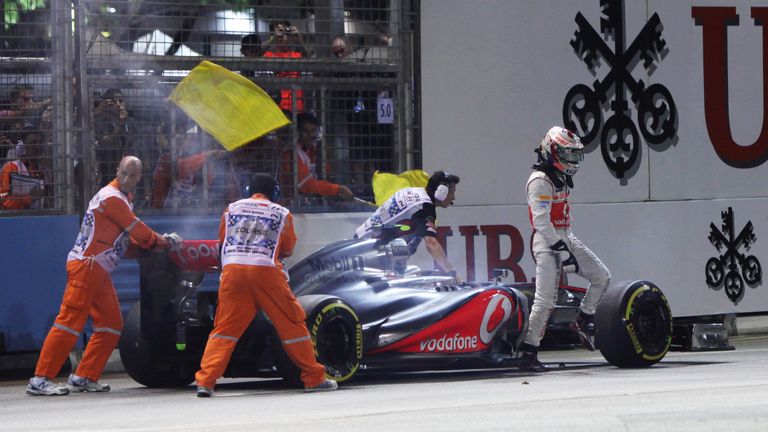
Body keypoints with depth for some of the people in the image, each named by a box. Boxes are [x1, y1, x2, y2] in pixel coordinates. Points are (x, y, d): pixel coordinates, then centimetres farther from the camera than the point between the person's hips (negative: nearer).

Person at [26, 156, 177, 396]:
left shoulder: (122, 199, 22)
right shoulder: (112, 198, -11)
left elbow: (129, 243, 20)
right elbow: (139, 232, -10)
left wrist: (158, 242, 7)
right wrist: (164, 242, 6)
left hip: (99, 271, 10)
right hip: (85, 266, -10)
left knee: (111, 325, 9)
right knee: (71, 322, -14)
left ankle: (84, 377, 12)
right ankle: (41, 379, -16)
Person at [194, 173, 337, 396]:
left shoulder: (231, 209, 19)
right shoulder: (282, 214, 15)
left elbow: (222, 240, 28)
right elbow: (287, 249, 22)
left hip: (232, 270, 2)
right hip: (266, 270, -2)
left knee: (225, 328, 6)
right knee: (292, 323, 9)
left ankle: (205, 381, -5)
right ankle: (314, 379, 13)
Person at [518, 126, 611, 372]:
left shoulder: (562, 179, 15)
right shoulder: (540, 181, -15)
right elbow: (541, 221, -22)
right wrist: (562, 250, -24)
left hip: (565, 238, 9)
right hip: (547, 242, -9)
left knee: (601, 276, 3)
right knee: (546, 299, -12)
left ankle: (583, 321, 19)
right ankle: (528, 353, -8)